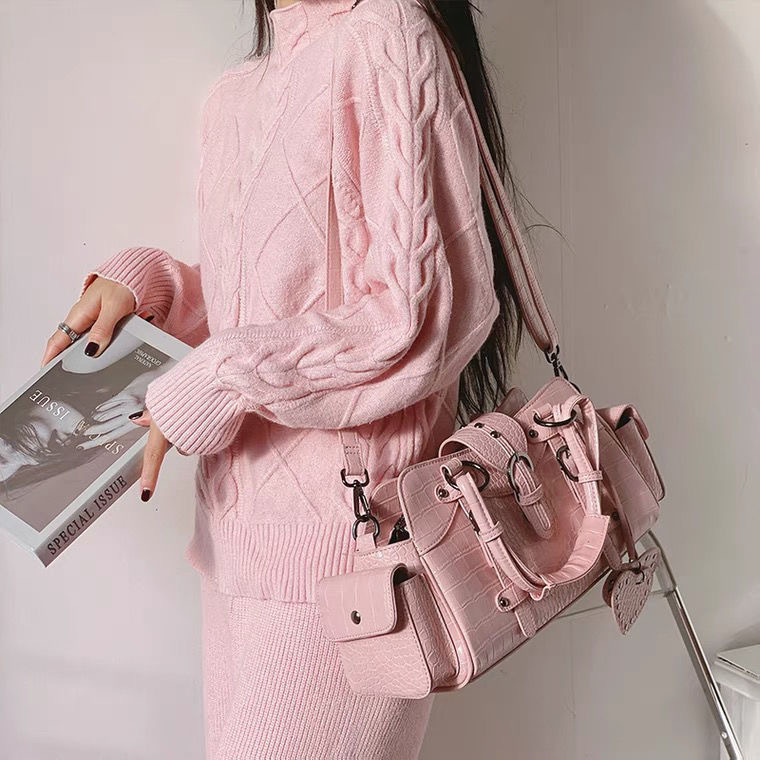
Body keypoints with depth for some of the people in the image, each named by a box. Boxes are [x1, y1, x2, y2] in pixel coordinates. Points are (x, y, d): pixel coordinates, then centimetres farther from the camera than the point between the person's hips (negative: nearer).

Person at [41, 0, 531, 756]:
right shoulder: (238, 92, 16)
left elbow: (426, 313, -17)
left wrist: (213, 386, -14)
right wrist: (144, 280, 5)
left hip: (340, 529, -8)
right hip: (241, 520, 8)